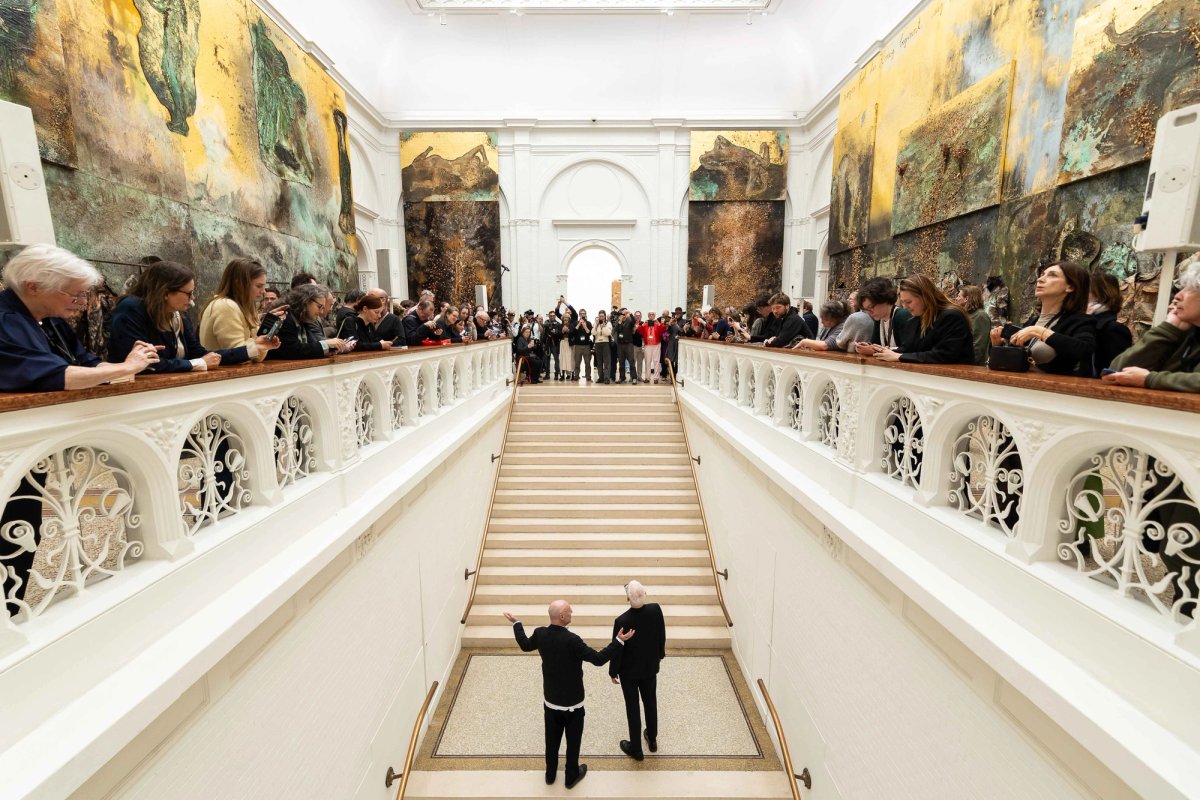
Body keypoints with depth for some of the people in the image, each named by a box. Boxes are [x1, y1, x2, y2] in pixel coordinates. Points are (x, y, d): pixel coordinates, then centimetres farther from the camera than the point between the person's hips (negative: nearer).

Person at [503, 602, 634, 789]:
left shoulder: (540, 634, -15)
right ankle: (571, 776, 39)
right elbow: (599, 659, -28)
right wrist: (619, 641, -24)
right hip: (572, 702, -5)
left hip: (550, 700, 5)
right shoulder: (572, 640, -33)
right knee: (573, 740, 20)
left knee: (552, 739, 25)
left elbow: (525, 645, 7)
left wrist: (516, 623, 20)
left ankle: (550, 774, 44)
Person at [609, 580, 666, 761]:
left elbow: (617, 649, -18)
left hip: (629, 671, -4)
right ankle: (652, 739, 44)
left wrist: (613, 672, -1)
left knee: (632, 708, 15)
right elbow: (662, 635, -4)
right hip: (650, 666, 4)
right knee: (651, 702, 24)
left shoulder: (622, 621, -31)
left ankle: (636, 749, 31)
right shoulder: (656, 609, -21)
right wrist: (660, 654, 15)